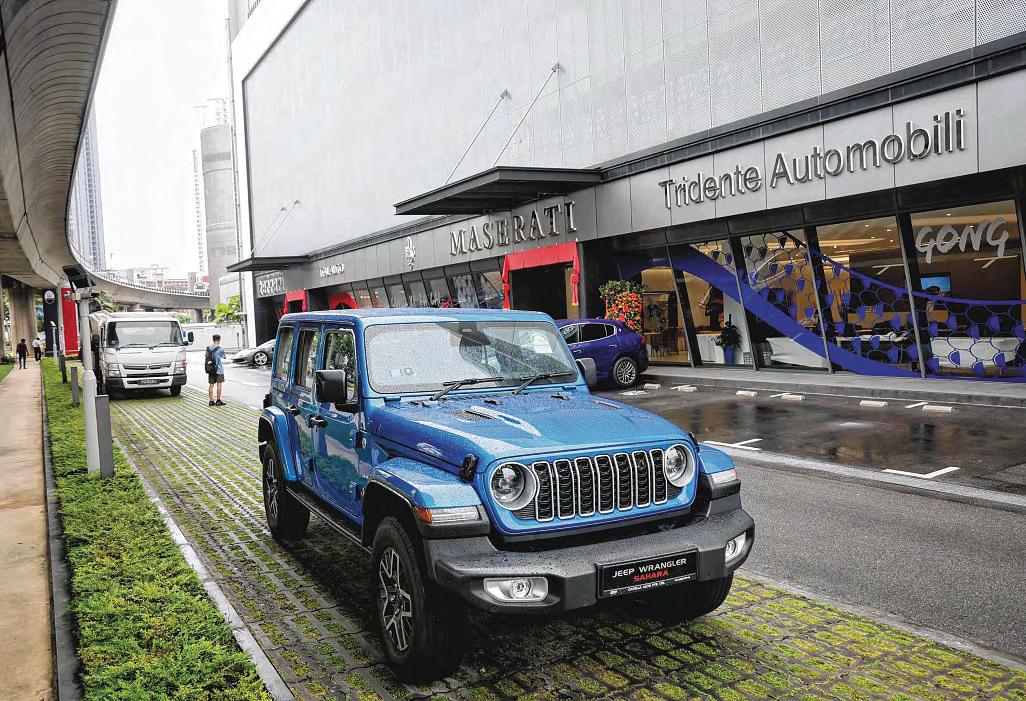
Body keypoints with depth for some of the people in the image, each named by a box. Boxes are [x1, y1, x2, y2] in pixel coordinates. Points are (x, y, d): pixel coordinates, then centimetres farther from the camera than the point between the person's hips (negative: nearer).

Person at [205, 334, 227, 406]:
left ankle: (211, 401, 10)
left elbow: (207, 358, 6)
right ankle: (218, 401, 4)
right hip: (218, 369, -5)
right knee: (219, 384, 2)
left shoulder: (208, 348, 1)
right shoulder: (220, 349, -12)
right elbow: (223, 357, 4)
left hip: (210, 369, 5)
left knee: (211, 385, 8)